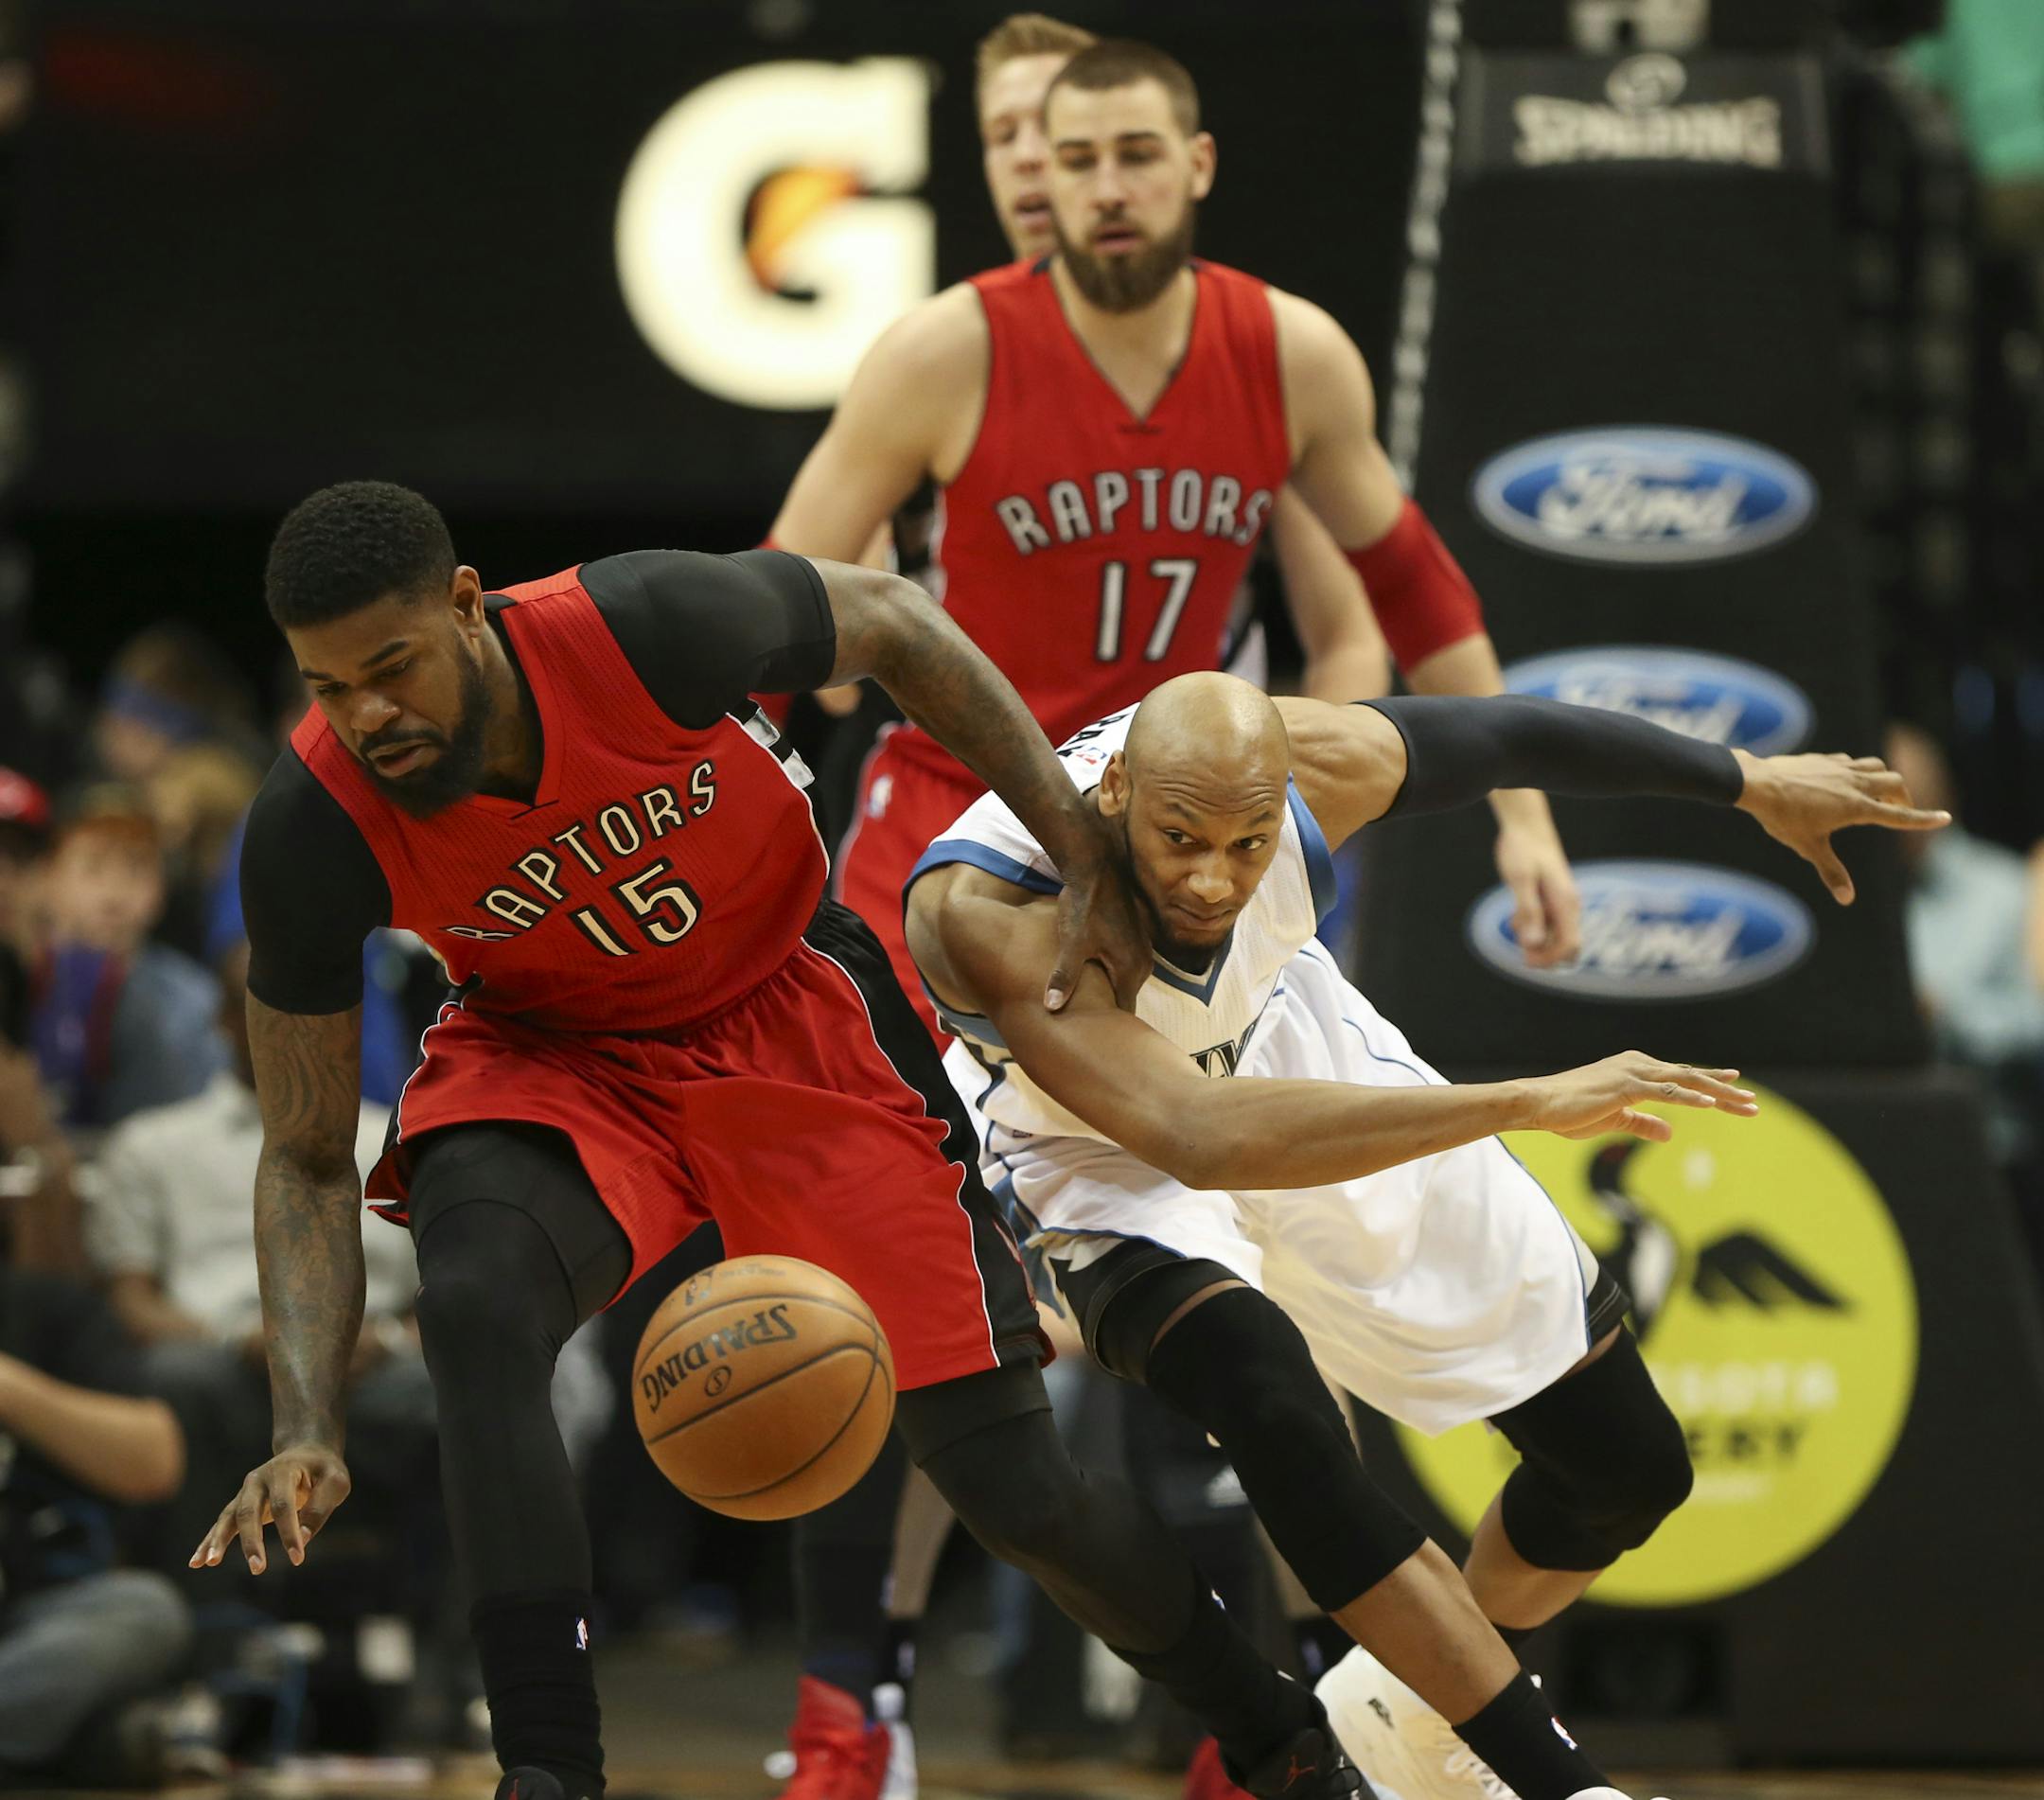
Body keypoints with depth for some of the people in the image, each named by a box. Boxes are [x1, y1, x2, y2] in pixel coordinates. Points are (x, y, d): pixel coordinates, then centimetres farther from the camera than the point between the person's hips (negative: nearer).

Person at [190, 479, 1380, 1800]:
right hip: (554, 1054, 1)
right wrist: (308, 1429, -29)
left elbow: (890, 621, -10)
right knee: (476, 1304, -35)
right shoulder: (312, 833, -26)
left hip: (789, 1017, -1)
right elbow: (308, 1160, -15)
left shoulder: (644, 626, -32)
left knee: (1013, 1485, -2)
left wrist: (1089, 860, -10)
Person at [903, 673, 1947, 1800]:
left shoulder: (1306, 766, -29)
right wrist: (1526, 1105, -52)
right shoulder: (986, 909, -42)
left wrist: (1754, 786, 5)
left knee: (1629, 1465, 8)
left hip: (1287, 1058, 5)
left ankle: (1417, 1703, 38)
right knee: (1263, 1392, -38)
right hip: (1111, 1147, -5)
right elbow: (1197, 1136, -51)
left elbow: (1501, 736, -8)